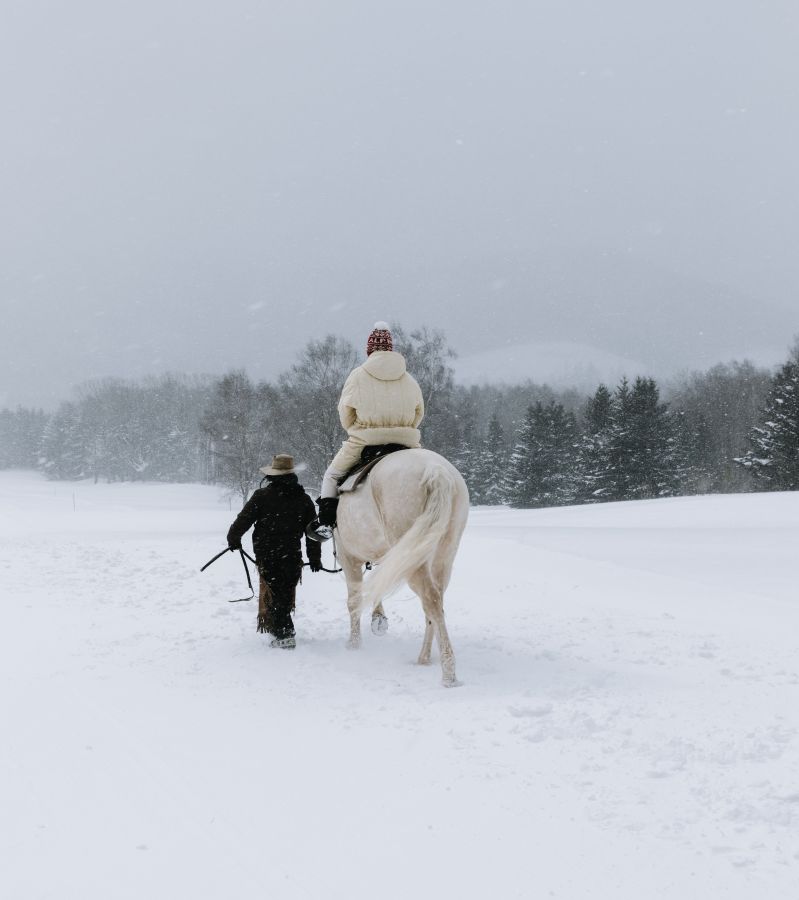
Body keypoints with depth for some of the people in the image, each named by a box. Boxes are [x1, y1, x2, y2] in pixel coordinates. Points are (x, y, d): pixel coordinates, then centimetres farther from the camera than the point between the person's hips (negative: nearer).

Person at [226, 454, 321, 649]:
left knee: (273, 593, 0)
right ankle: (282, 630, 27)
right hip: (292, 555, 4)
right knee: (286, 593, 16)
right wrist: (315, 558, 17)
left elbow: (244, 519, -4)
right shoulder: (304, 499, 4)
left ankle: (285, 635, -9)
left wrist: (233, 538, 15)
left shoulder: (262, 496, -8)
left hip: (267, 554, -3)